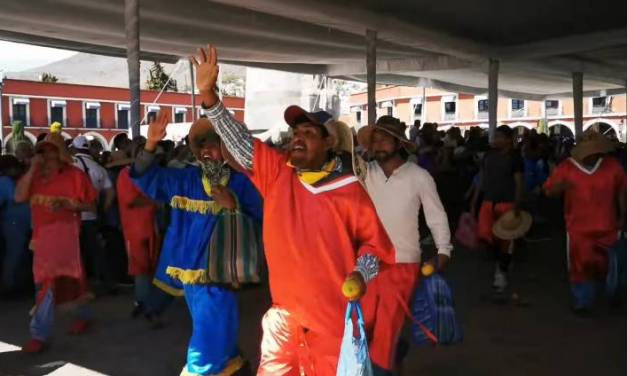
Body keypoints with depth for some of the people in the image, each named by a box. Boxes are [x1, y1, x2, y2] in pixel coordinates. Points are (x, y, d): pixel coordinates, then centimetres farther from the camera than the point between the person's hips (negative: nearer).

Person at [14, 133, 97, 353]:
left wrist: (68, 205, -19)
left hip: (64, 232, -6)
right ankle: (84, 314, 36)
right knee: (65, 279, 17)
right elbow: (19, 197, -6)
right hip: (41, 233, 6)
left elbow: (92, 205, -3)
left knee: (49, 280, -9)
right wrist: (32, 169, -10)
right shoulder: (36, 174, 8)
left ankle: (40, 334, -2)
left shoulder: (75, 175, -5)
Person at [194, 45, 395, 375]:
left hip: (333, 315, -3)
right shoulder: (277, 173, 0)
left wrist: (361, 274, -16)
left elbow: (374, 241, 1)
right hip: (283, 312, 3)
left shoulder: (350, 192, -8)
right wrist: (208, 95, -16)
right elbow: (241, 143, -7)